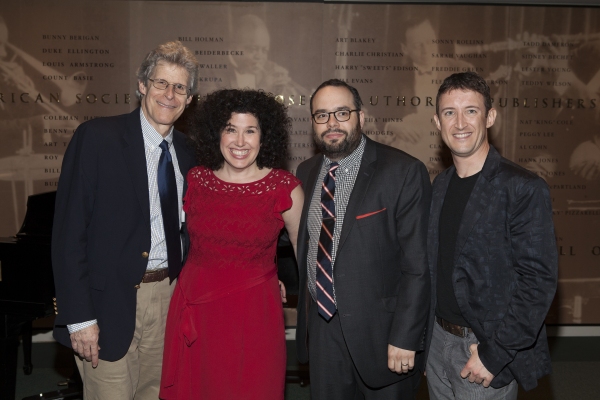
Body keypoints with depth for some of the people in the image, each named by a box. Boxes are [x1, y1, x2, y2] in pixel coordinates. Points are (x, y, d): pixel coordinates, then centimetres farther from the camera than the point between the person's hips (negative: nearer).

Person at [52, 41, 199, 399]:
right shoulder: (97, 137, -9)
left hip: (167, 298, 5)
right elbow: (68, 232, -12)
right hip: (112, 303, -5)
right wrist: (78, 316, -16)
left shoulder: (185, 150, 8)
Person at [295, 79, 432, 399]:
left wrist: (405, 338, -16)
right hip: (320, 327, 5)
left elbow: (418, 264, -15)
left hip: (379, 329, -4)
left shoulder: (404, 173, -14)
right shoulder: (306, 172, 4)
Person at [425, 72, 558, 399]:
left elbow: (539, 280, -18)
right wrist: (425, 334, 6)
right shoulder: (440, 185, 6)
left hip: (489, 350, -6)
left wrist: (494, 355, -18)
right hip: (438, 339, 6)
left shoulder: (523, 188, -15)